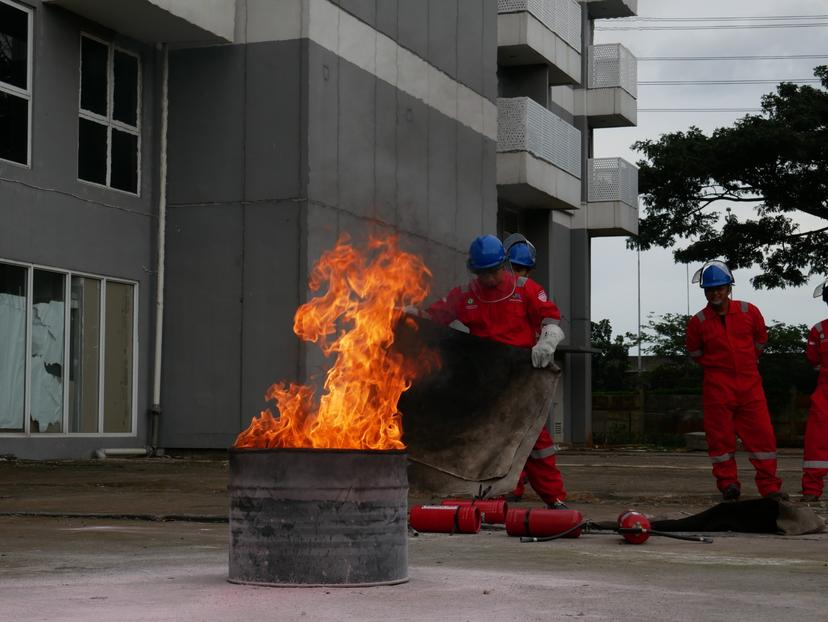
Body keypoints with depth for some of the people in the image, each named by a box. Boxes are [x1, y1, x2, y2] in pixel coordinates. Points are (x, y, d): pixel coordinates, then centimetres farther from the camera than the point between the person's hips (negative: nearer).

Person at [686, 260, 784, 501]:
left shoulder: (749, 312, 1)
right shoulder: (698, 322, -1)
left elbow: (761, 340, 18)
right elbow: (694, 352, 15)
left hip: (750, 384, 1)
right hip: (717, 387, -1)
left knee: (762, 434, -2)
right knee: (720, 437, 0)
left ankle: (770, 487, 5)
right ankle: (728, 485, 11)